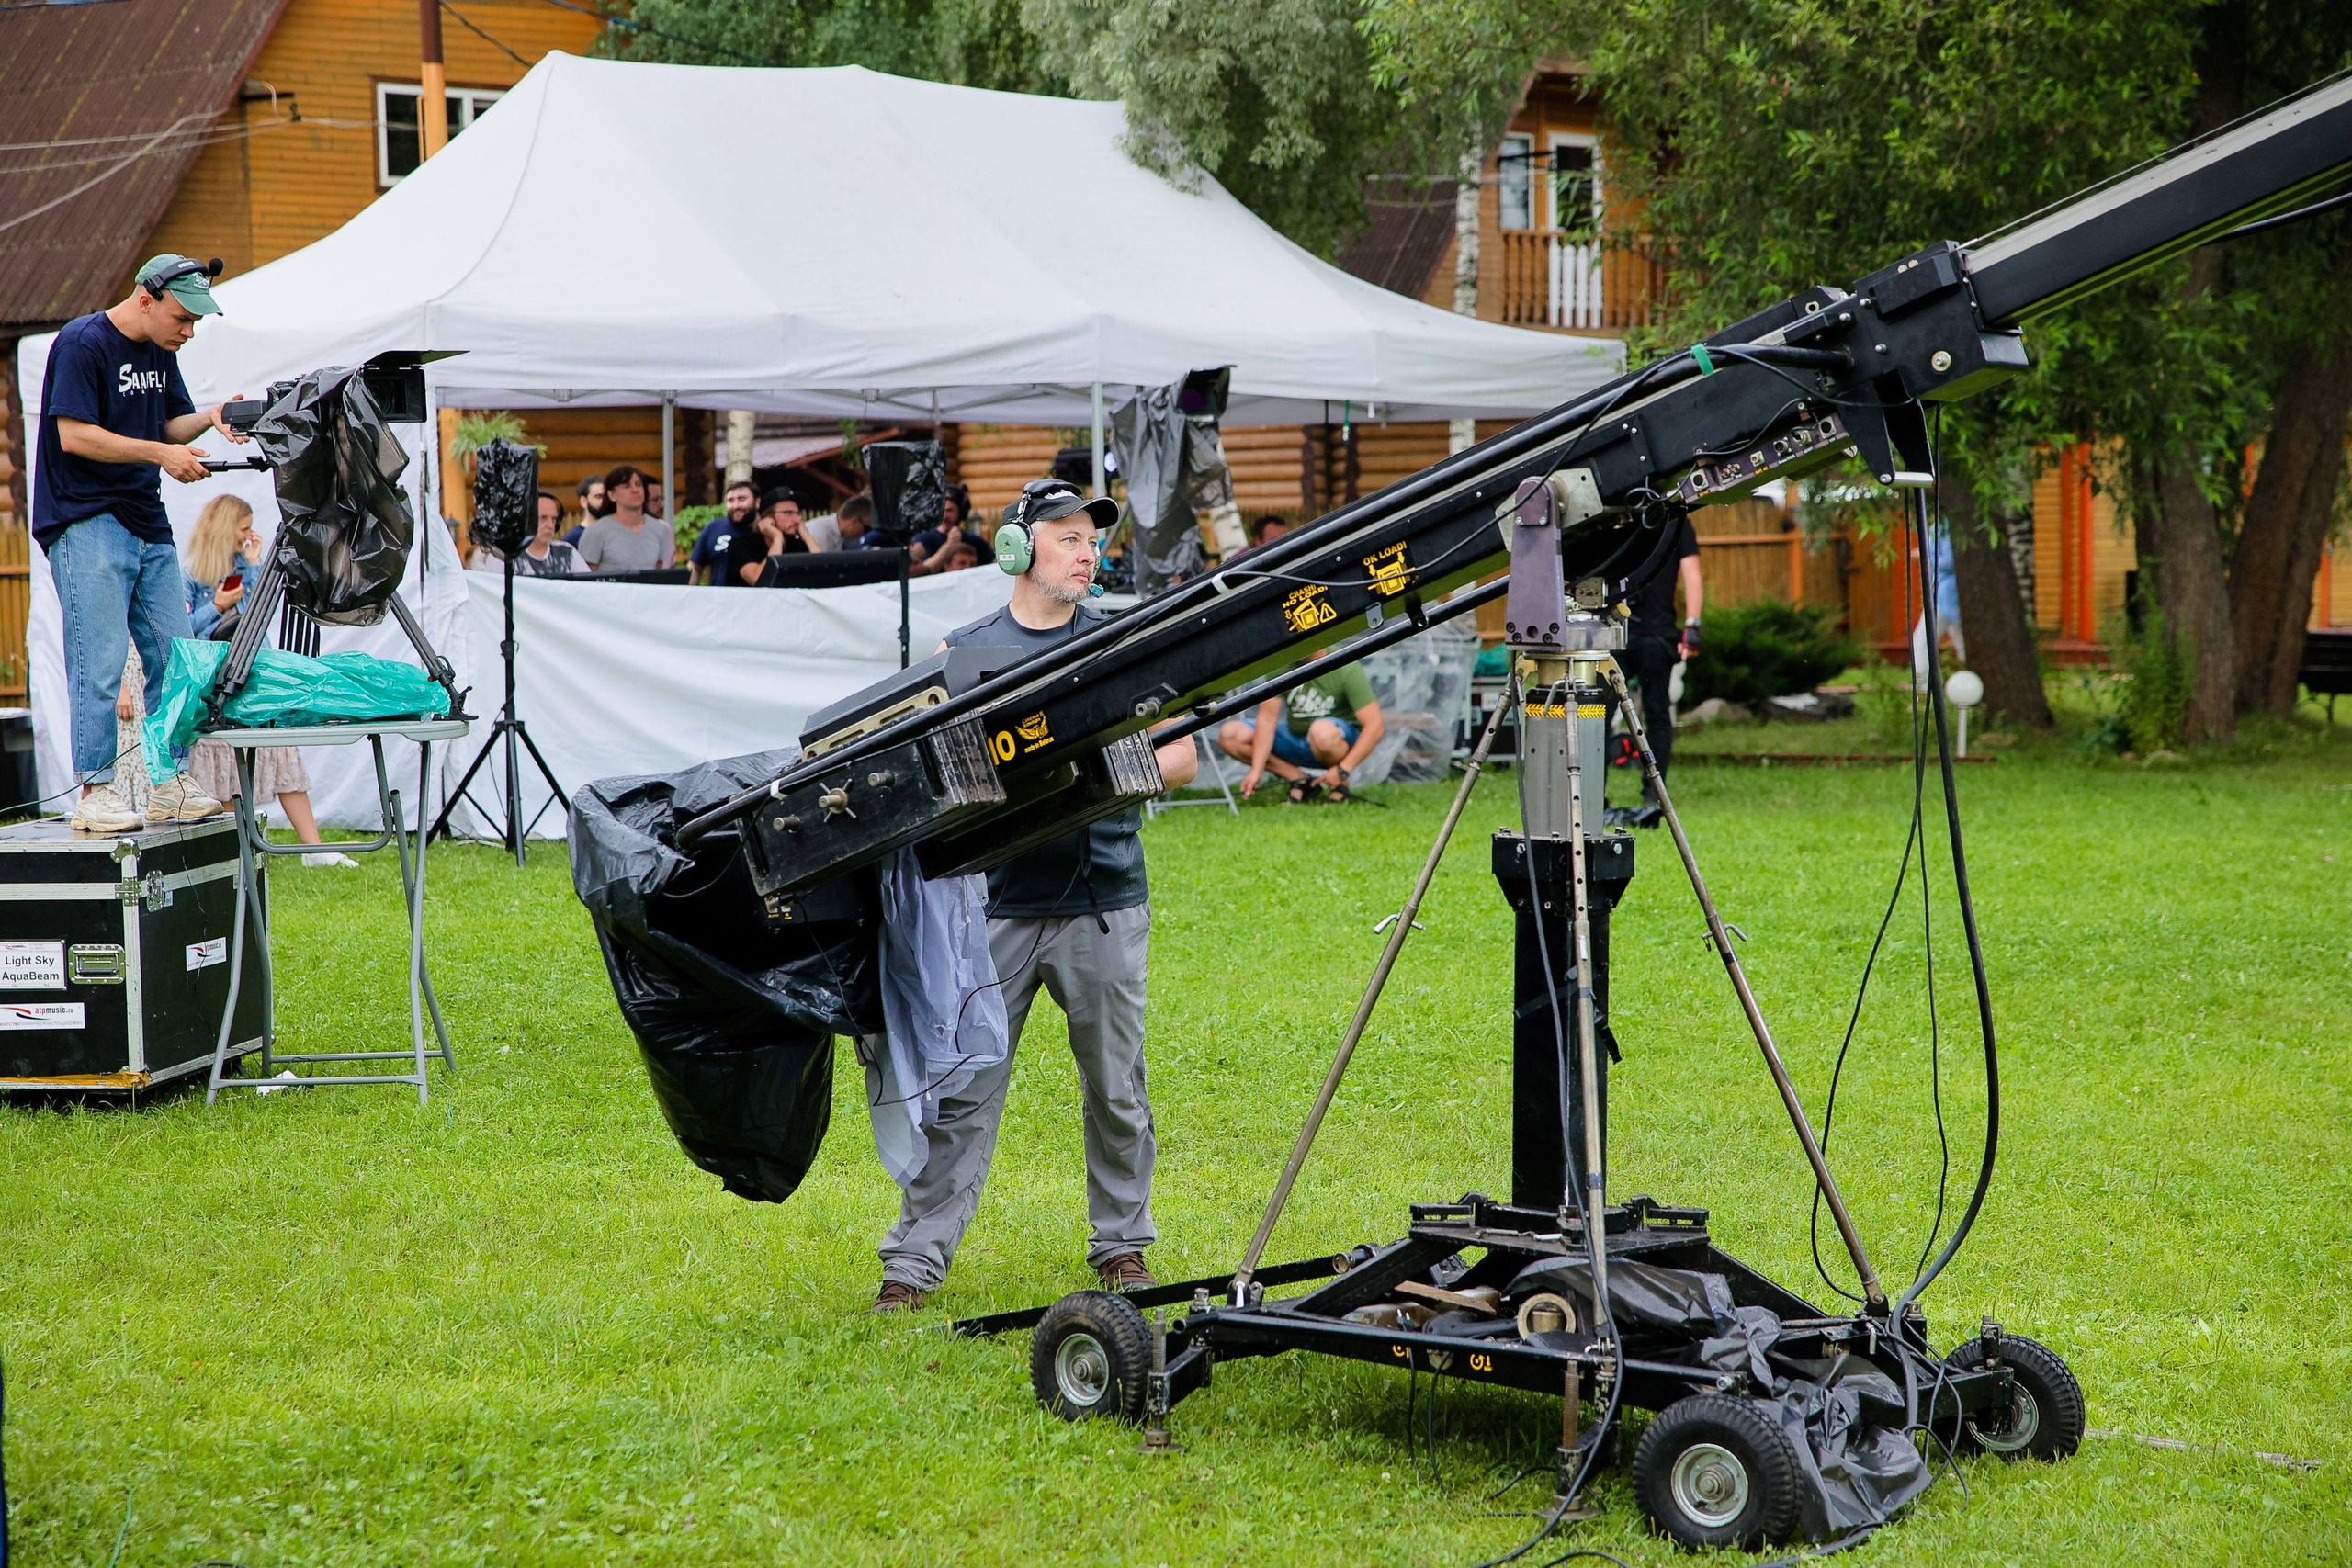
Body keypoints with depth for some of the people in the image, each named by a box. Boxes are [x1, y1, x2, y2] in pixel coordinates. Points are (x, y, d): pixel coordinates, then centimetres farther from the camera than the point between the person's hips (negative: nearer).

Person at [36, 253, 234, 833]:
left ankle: (173, 786, 11)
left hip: (148, 524, 8)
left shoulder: (160, 351, 14)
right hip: (86, 522, -8)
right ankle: (95, 792, -8)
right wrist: (160, 452, -18)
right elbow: (74, 435, -17)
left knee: (174, 657, 5)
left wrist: (210, 418, 0)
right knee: (101, 660, -12)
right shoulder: (81, 343, -11)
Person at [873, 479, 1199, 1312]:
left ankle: (1122, 1243, 23)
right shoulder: (963, 650, 7)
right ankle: (915, 1260, 4)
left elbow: (1181, 755, 8)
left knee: (1117, 1090, 8)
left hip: (1103, 905, 1)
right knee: (961, 1090, -2)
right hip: (996, 903, -1)